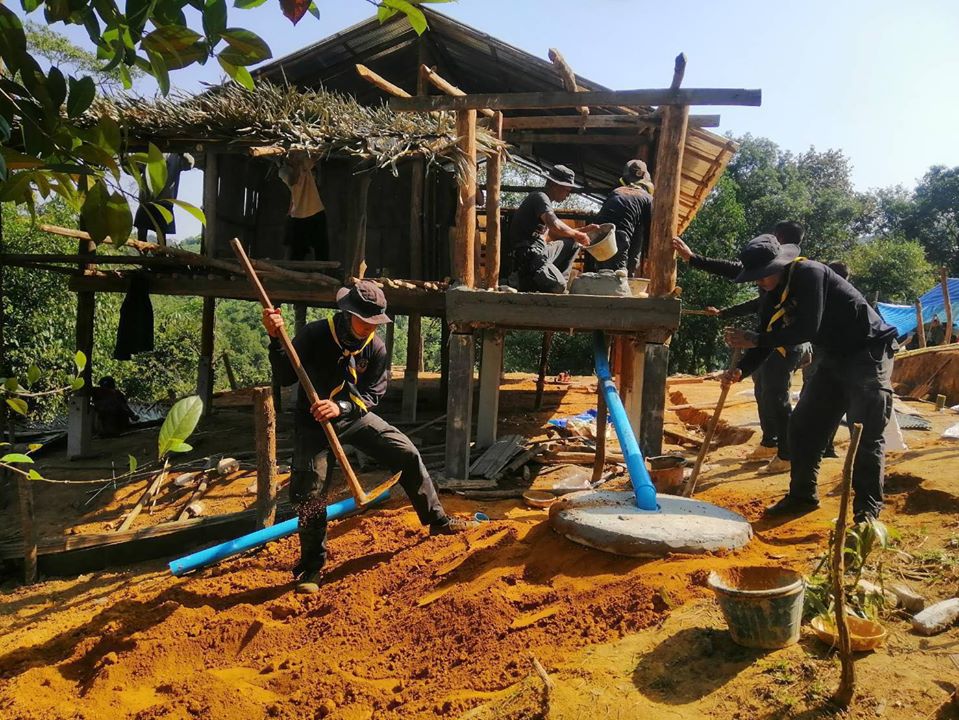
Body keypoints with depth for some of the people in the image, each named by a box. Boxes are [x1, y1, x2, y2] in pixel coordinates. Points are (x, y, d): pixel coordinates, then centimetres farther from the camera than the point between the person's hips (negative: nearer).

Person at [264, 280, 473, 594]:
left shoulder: (376, 348, -10)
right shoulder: (314, 334, -18)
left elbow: (372, 396, -9)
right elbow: (285, 377, -17)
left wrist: (341, 408, -28)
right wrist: (276, 339, -34)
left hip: (355, 416, 4)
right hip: (313, 422, -3)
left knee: (408, 454, -2)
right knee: (310, 492, -10)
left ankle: (437, 520, 14)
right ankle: (311, 567, 6)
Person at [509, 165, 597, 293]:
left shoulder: (543, 199, 23)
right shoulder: (540, 197, -9)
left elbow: (554, 235, 26)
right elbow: (555, 226, -27)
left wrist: (583, 230, 19)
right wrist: (577, 234, -11)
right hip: (530, 254, -10)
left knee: (573, 243, 19)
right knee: (558, 287, -26)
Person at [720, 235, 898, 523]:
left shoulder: (810, 273, -23)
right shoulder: (773, 296, 2)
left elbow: (808, 329, -32)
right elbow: (765, 341, 0)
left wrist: (757, 340, -28)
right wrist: (740, 370, -17)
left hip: (869, 352, -9)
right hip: (834, 358, 9)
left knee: (866, 433, -10)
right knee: (803, 425, 7)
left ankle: (867, 510, -3)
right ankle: (803, 496, 18)